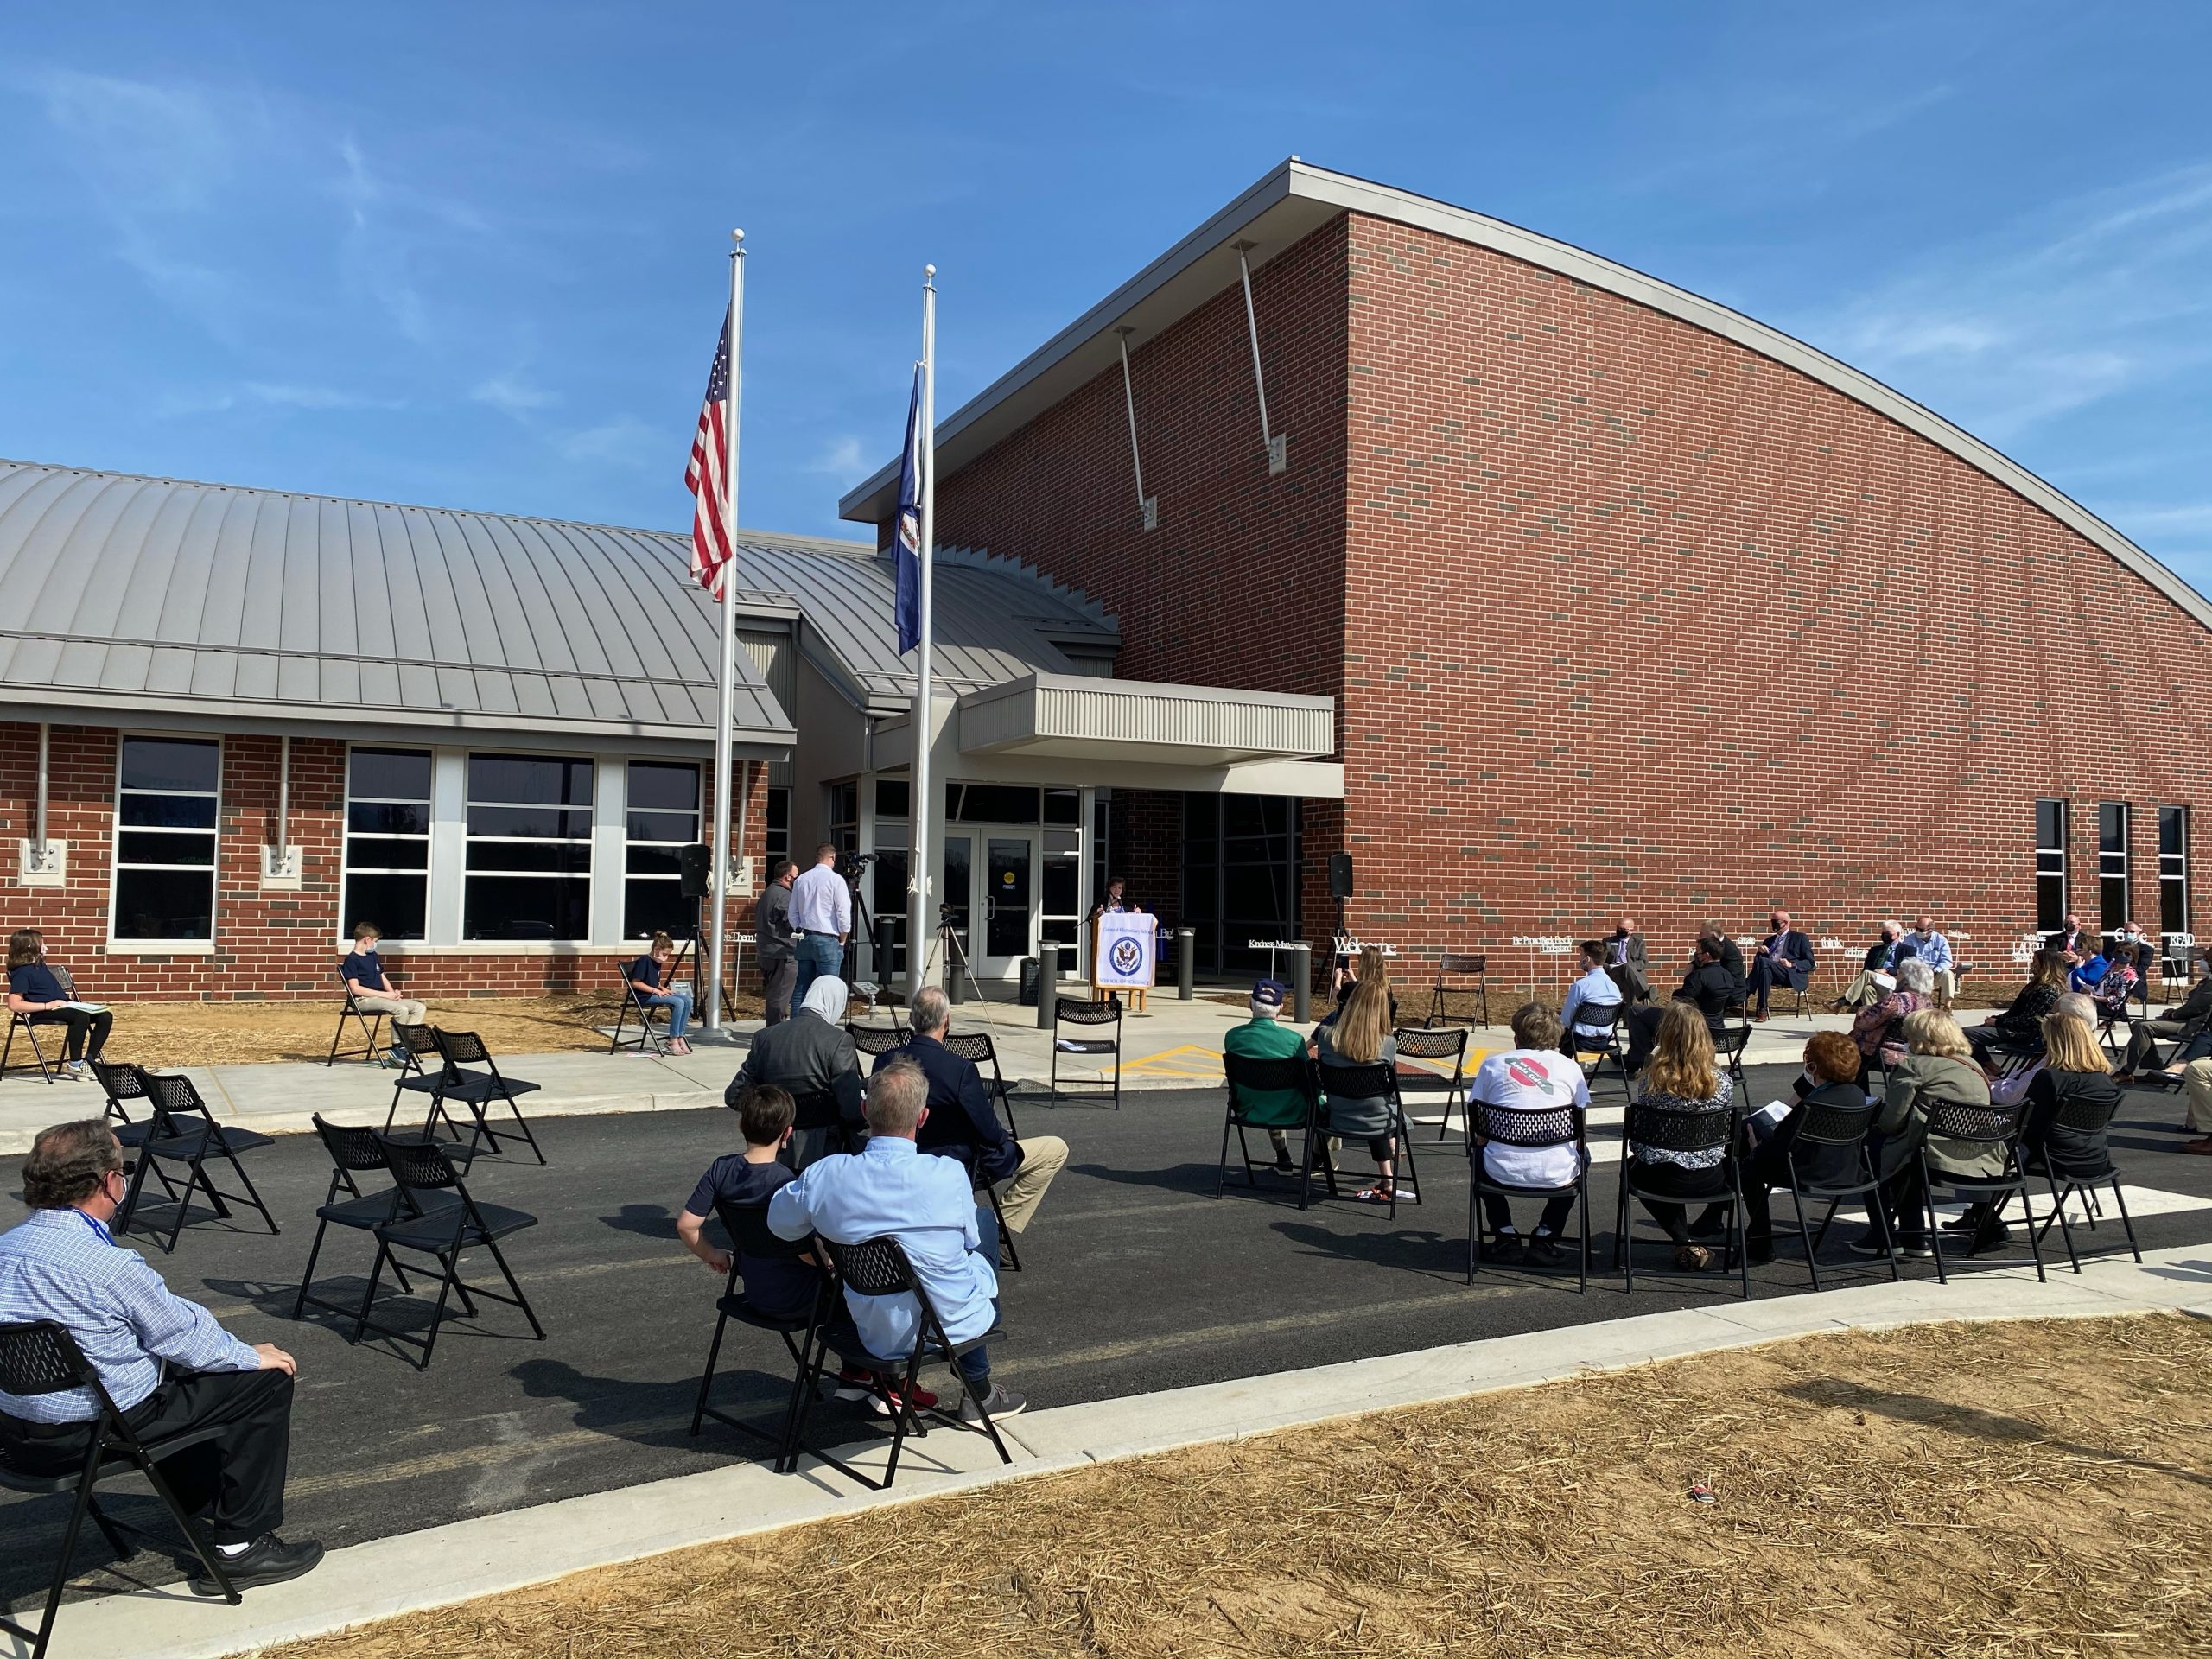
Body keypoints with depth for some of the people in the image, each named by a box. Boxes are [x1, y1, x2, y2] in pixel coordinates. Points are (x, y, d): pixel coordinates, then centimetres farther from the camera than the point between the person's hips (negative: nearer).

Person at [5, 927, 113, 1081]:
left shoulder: (41, 965, 20)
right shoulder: (21, 972, -8)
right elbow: (14, 1005, -19)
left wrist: (67, 996, 13)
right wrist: (48, 1005, -21)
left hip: (63, 1006, 9)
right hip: (43, 1013, -9)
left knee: (106, 1016, -10)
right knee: (82, 1017, -36)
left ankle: (88, 1061, -9)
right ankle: (74, 1064, -22)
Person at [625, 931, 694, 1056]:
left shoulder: (658, 962, 14)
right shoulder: (644, 961, -13)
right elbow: (635, 983, -16)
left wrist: (663, 988, 4)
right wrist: (656, 990, -17)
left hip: (656, 993, 9)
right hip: (644, 996, -9)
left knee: (687, 1000, -10)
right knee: (678, 1002, -26)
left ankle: (680, 1037, -9)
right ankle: (673, 1041, -20)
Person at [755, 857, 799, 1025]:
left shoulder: (767, 893, 18)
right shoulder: (784, 895, -14)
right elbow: (793, 923, -18)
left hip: (766, 951, 10)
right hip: (782, 952, -10)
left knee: (773, 994, 15)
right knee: (780, 995, -7)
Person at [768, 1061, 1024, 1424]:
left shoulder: (823, 1176, -17)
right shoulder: (948, 1175, -23)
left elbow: (779, 1224, 3)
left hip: (874, 1335, 4)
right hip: (952, 1326, -4)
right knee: (985, 1218, 23)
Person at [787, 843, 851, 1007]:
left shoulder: (801, 880, 9)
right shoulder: (835, 879, -8)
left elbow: (792, 914, 13)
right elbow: (844, 914, -9)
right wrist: (842, 941, 2)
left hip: (804, 940, 6)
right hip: (827, 940, -6)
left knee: (801, 988, 9)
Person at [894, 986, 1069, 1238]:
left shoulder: (884, 1062, -10)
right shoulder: (961, 1069, -28)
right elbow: (990, 1132, -19)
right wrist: (1005, 1137, 6)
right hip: (958, 1168, -7)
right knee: (1056, 1150, 1)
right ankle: (1001, 1225, 5)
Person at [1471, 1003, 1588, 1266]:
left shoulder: (1493, 1064, 7)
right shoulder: (1569, 1067, 7)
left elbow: (1476, 1123, 11)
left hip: (1503, 1171, 0)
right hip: (1556, 1174, 0)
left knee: (1479, 1155, 35)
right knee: (1580, 1156, 35)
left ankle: (1506, 1236, 23)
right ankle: (1545, 1237, 22)